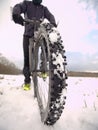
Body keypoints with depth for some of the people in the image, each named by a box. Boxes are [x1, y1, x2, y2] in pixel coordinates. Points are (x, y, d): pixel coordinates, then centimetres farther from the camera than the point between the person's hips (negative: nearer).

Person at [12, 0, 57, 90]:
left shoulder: (44, 8, 16)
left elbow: (50, 15, 0)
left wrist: (53, 22, -25)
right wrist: (16, 14, -34)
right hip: (28, 34, -1)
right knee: (27, 57, -5)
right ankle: (27, 80, 6)